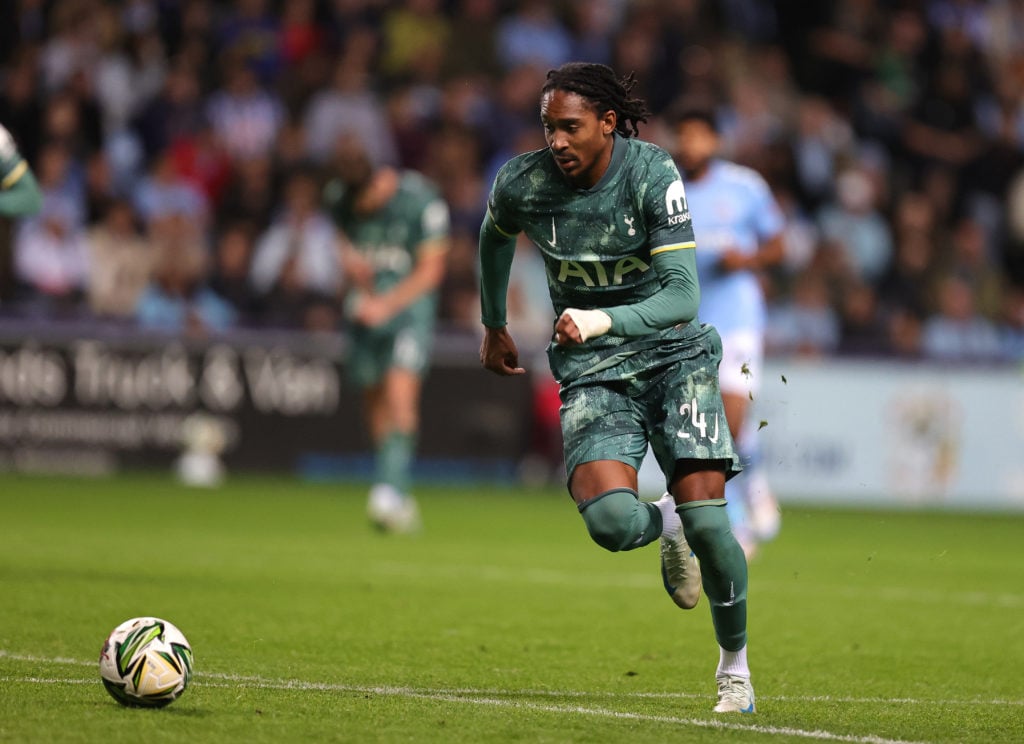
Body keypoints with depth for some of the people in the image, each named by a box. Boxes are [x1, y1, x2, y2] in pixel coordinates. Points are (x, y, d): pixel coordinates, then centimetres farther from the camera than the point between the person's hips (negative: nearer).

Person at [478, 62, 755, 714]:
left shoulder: (652, 173, -16)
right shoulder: (522, 184, -9)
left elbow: (683, 294, -21)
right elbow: (495, 239, 16)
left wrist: (602, 321, -37)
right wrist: (494, 327, 27)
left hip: (674, 351, -1)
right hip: (593, 372, 1)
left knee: (705, 519, -14)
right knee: (610, 520, -24)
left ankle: (735, 664, 11)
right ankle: (665, 526, 15)